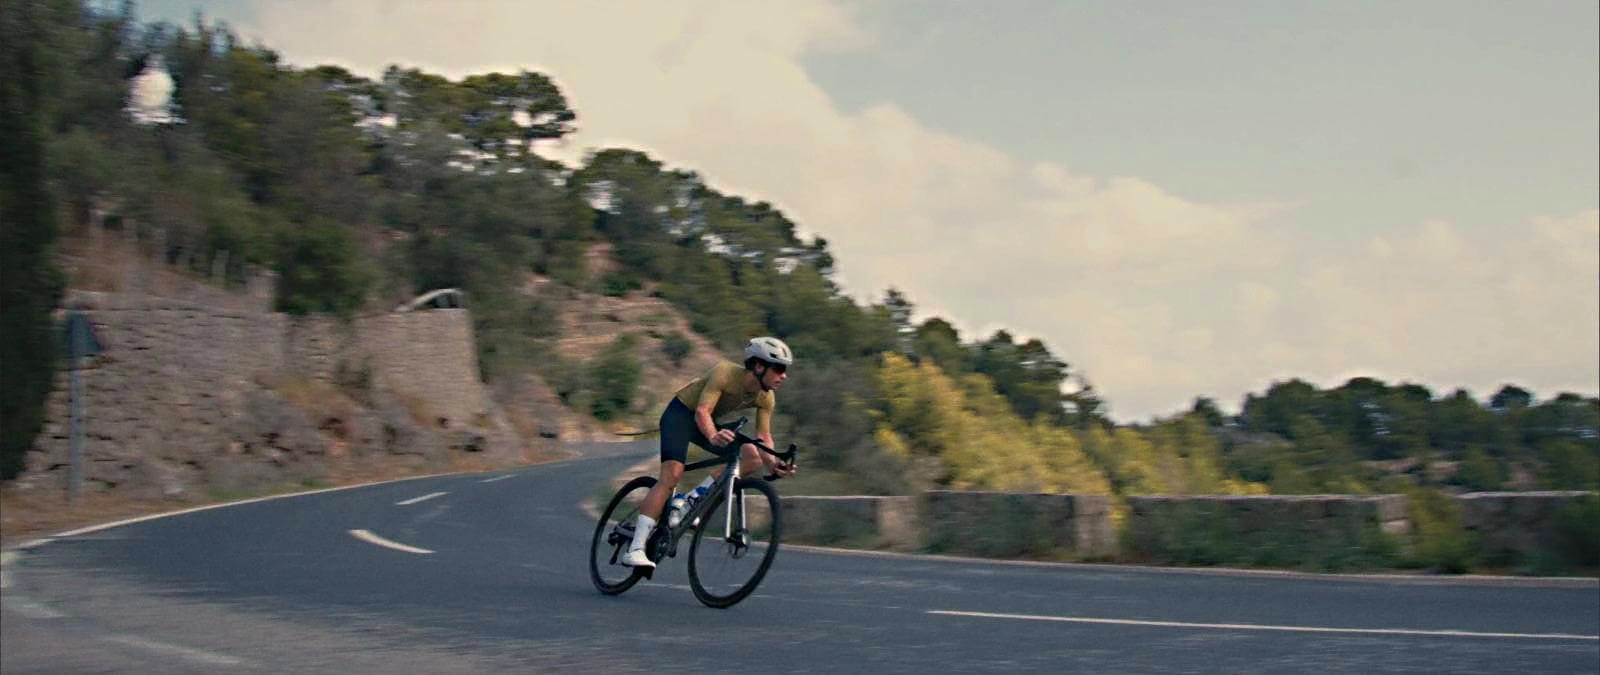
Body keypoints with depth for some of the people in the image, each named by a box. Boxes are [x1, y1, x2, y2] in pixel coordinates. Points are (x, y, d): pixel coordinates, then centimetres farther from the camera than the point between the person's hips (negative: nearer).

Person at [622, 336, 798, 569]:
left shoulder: (766, 398, -11)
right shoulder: (725, 373, -30)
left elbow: (764, 437, -11)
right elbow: (702, 411, -39)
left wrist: (773, 465, -30)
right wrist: (713, 436, -59)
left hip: (708, 423, 7)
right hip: (680, 413, -7)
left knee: (752, 458, -12)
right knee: (671, 475, -24)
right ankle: (635, 550, -28)